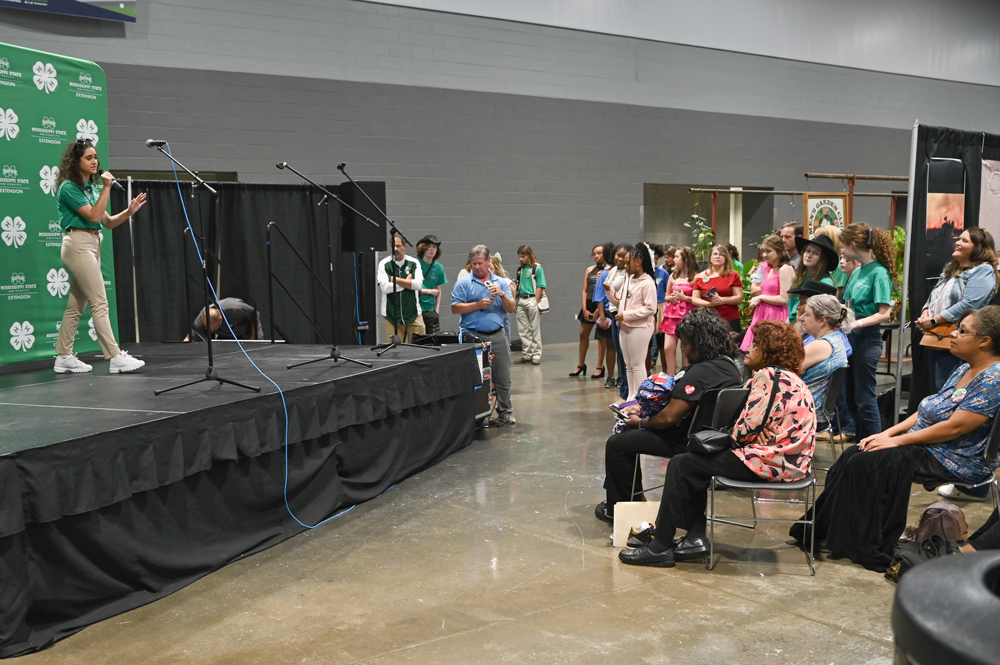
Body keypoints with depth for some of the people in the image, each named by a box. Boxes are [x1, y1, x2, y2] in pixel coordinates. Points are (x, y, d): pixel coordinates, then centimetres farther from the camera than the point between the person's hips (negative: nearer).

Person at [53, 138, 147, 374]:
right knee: (100, 302, -12)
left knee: (76, 304, 10)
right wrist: (107, 188, -15)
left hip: (92, 244, 9)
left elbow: (108, 222, 13)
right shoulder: (69, 187, -9)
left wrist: (129, 211, -3)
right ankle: (116, 358, -13)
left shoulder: (92, 187, 16)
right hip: (78, 245, -9)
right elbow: (93, 216, -17)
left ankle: (64, 357, 15)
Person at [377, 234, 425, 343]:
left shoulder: (414, 263, 7)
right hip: (392, 314, -1)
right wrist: (407, 282, -3)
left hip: (413, 312, 1)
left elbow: (418, 284, -7)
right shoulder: (384, 264, 2)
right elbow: (385, 287, -9)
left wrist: (396, 280, -7)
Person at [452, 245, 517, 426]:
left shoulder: (501, 282, 11)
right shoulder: (464, 283, 1)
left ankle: (505, 413, 18)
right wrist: (478, 305, -14)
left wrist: (502, 295, -12)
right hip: (473, 336, -3)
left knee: (503, 377, 7)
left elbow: (511, 308, 6)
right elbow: (455, 308, -6)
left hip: (497, 335, 3)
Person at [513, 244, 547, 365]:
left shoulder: (537, 268, -4)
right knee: (523, 330, 8)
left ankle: (536, 354, 4)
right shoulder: (520, 269, 14)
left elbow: (540, 287, -8)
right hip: (521, 300, 7)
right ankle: (526, 354, 16)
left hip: (532, 300, -6)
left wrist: (535, 302, -13)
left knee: (535, 329, -1)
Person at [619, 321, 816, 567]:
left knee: (682, 465, -5)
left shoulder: (769, 376, -15)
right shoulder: (790, 378, 19)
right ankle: (696, 538, 10)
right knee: (695, 461, 17)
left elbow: (747, 428, -21)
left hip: (769, 461, -11)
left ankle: (660, 547, 0)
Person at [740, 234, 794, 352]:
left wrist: (760, 297, -7)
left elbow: (784, 299, -14)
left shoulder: (785, 269, -7)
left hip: (776, 317, -8)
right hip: (762, 315, 8)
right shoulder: (768, 269, 18)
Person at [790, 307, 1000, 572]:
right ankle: (821, 532, -4)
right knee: (852, 456, -5)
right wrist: (889, 433, 2)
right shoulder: (964, 370, 12)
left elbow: (955, 427, -23)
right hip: (924, 444, 9)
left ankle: (866, 548, -9)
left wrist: (898, 440, -19)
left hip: (956, 461, -9)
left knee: (867, 463, -20)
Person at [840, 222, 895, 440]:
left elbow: (884, 313, -18)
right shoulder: (857, 271, 12)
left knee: (865, 400, -4)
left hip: (867, 339, -9)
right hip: (851, 337, 9)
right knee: (852, 397, 15)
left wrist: (858, 323, -29)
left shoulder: (879, 273, -13)